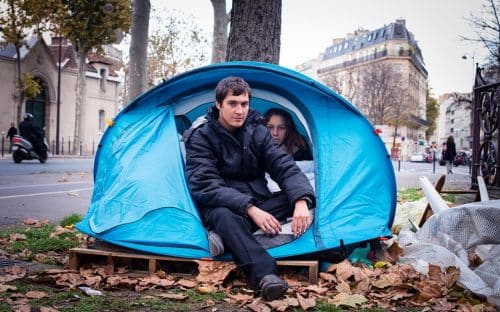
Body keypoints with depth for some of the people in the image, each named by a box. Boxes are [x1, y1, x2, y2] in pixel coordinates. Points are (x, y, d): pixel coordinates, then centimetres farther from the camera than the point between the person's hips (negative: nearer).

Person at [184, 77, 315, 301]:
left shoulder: (257, 132, 3)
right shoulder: (201, 139, -9)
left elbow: (285, 167, -7)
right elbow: (206, 187, -20)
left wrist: (301, 201, -29)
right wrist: (250, 209, -34)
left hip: (257, 204, 5)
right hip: (222, 208, -5)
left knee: (301, 197, -21)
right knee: (224, 216, -40)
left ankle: (227, 235, -30)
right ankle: (265, 275, -61)